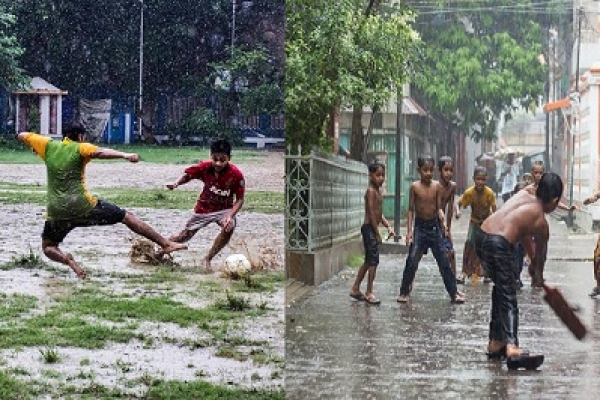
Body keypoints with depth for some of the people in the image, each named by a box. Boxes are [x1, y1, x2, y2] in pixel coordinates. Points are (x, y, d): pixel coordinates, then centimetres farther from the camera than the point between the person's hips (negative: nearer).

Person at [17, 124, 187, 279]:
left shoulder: (49, 146, 11)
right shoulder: (79, 148, -1)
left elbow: (22, 135, 22)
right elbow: (98, 152, -23)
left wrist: (34, 146, 43)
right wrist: (125, 155, -39)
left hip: (56, 212, 3)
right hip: (82, 206, -3)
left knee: (48, 247, 22)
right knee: (127, 216, 7)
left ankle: (65, 258, -12)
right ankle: (166, 244, 4)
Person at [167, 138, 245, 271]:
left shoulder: (236, 174, -26)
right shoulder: (205, 167, -21)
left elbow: (239, 200, -18)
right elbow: (188, 175, -2)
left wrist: (230, 216, -32)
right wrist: (176, 183, -21)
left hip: (224, 209, -1)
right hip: (204, 207, 2)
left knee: (229, 227, -32)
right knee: (185, 236, 9)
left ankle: (207, 259, -10)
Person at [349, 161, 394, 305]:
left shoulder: (379, 191, 14)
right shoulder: (371, 191, -14)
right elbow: (371, 213, -18)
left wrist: (388, 226, 6)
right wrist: (377, 233, -17)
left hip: (372, 228, 10)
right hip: (369, 228, -10)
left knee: (369, 261, 15)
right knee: (373, 261, -8)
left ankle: (355, 289, 22)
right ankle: (369, 293, -4)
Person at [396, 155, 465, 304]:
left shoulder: (437, 186, -1)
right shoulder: (415, 186, -5)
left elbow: (439, 208, 2)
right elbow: (411, 209, -2)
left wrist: (443, 221, -18)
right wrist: (409, 230, -7)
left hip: (434, 226, 2)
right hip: (420, 226, -2)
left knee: (444, 261, 4)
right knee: (412, 261, -7)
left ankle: (453, 293, 10)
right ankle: (404, 292, 5)